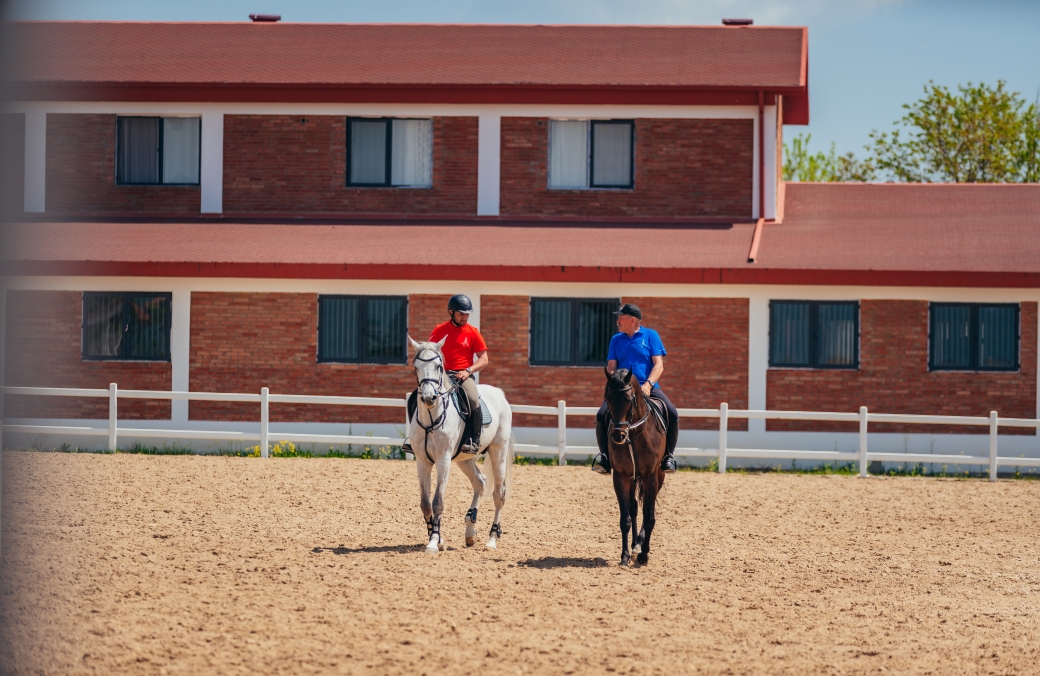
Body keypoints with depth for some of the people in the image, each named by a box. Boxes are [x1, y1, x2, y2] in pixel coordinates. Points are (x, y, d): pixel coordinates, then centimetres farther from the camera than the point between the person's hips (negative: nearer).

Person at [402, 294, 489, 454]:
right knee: (414, 399, -8)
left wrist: (468, 371, -15)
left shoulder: (472, 332, 2)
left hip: (464, 376, -3)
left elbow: (484, 360, 1)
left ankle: (473, 441, -24)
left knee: (473, 400, -34)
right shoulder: (440, 330, 7)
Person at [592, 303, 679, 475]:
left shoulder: (650, 336, 6)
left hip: (648, 388, -2)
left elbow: (659, 365, -1)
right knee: (602, 415, -23)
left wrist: (648, 384, -17)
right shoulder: (616, 340, 15)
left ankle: (668, 455, -9)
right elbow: (611, 367, 10)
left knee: (672, 414, -24)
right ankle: (604, 455, -7)